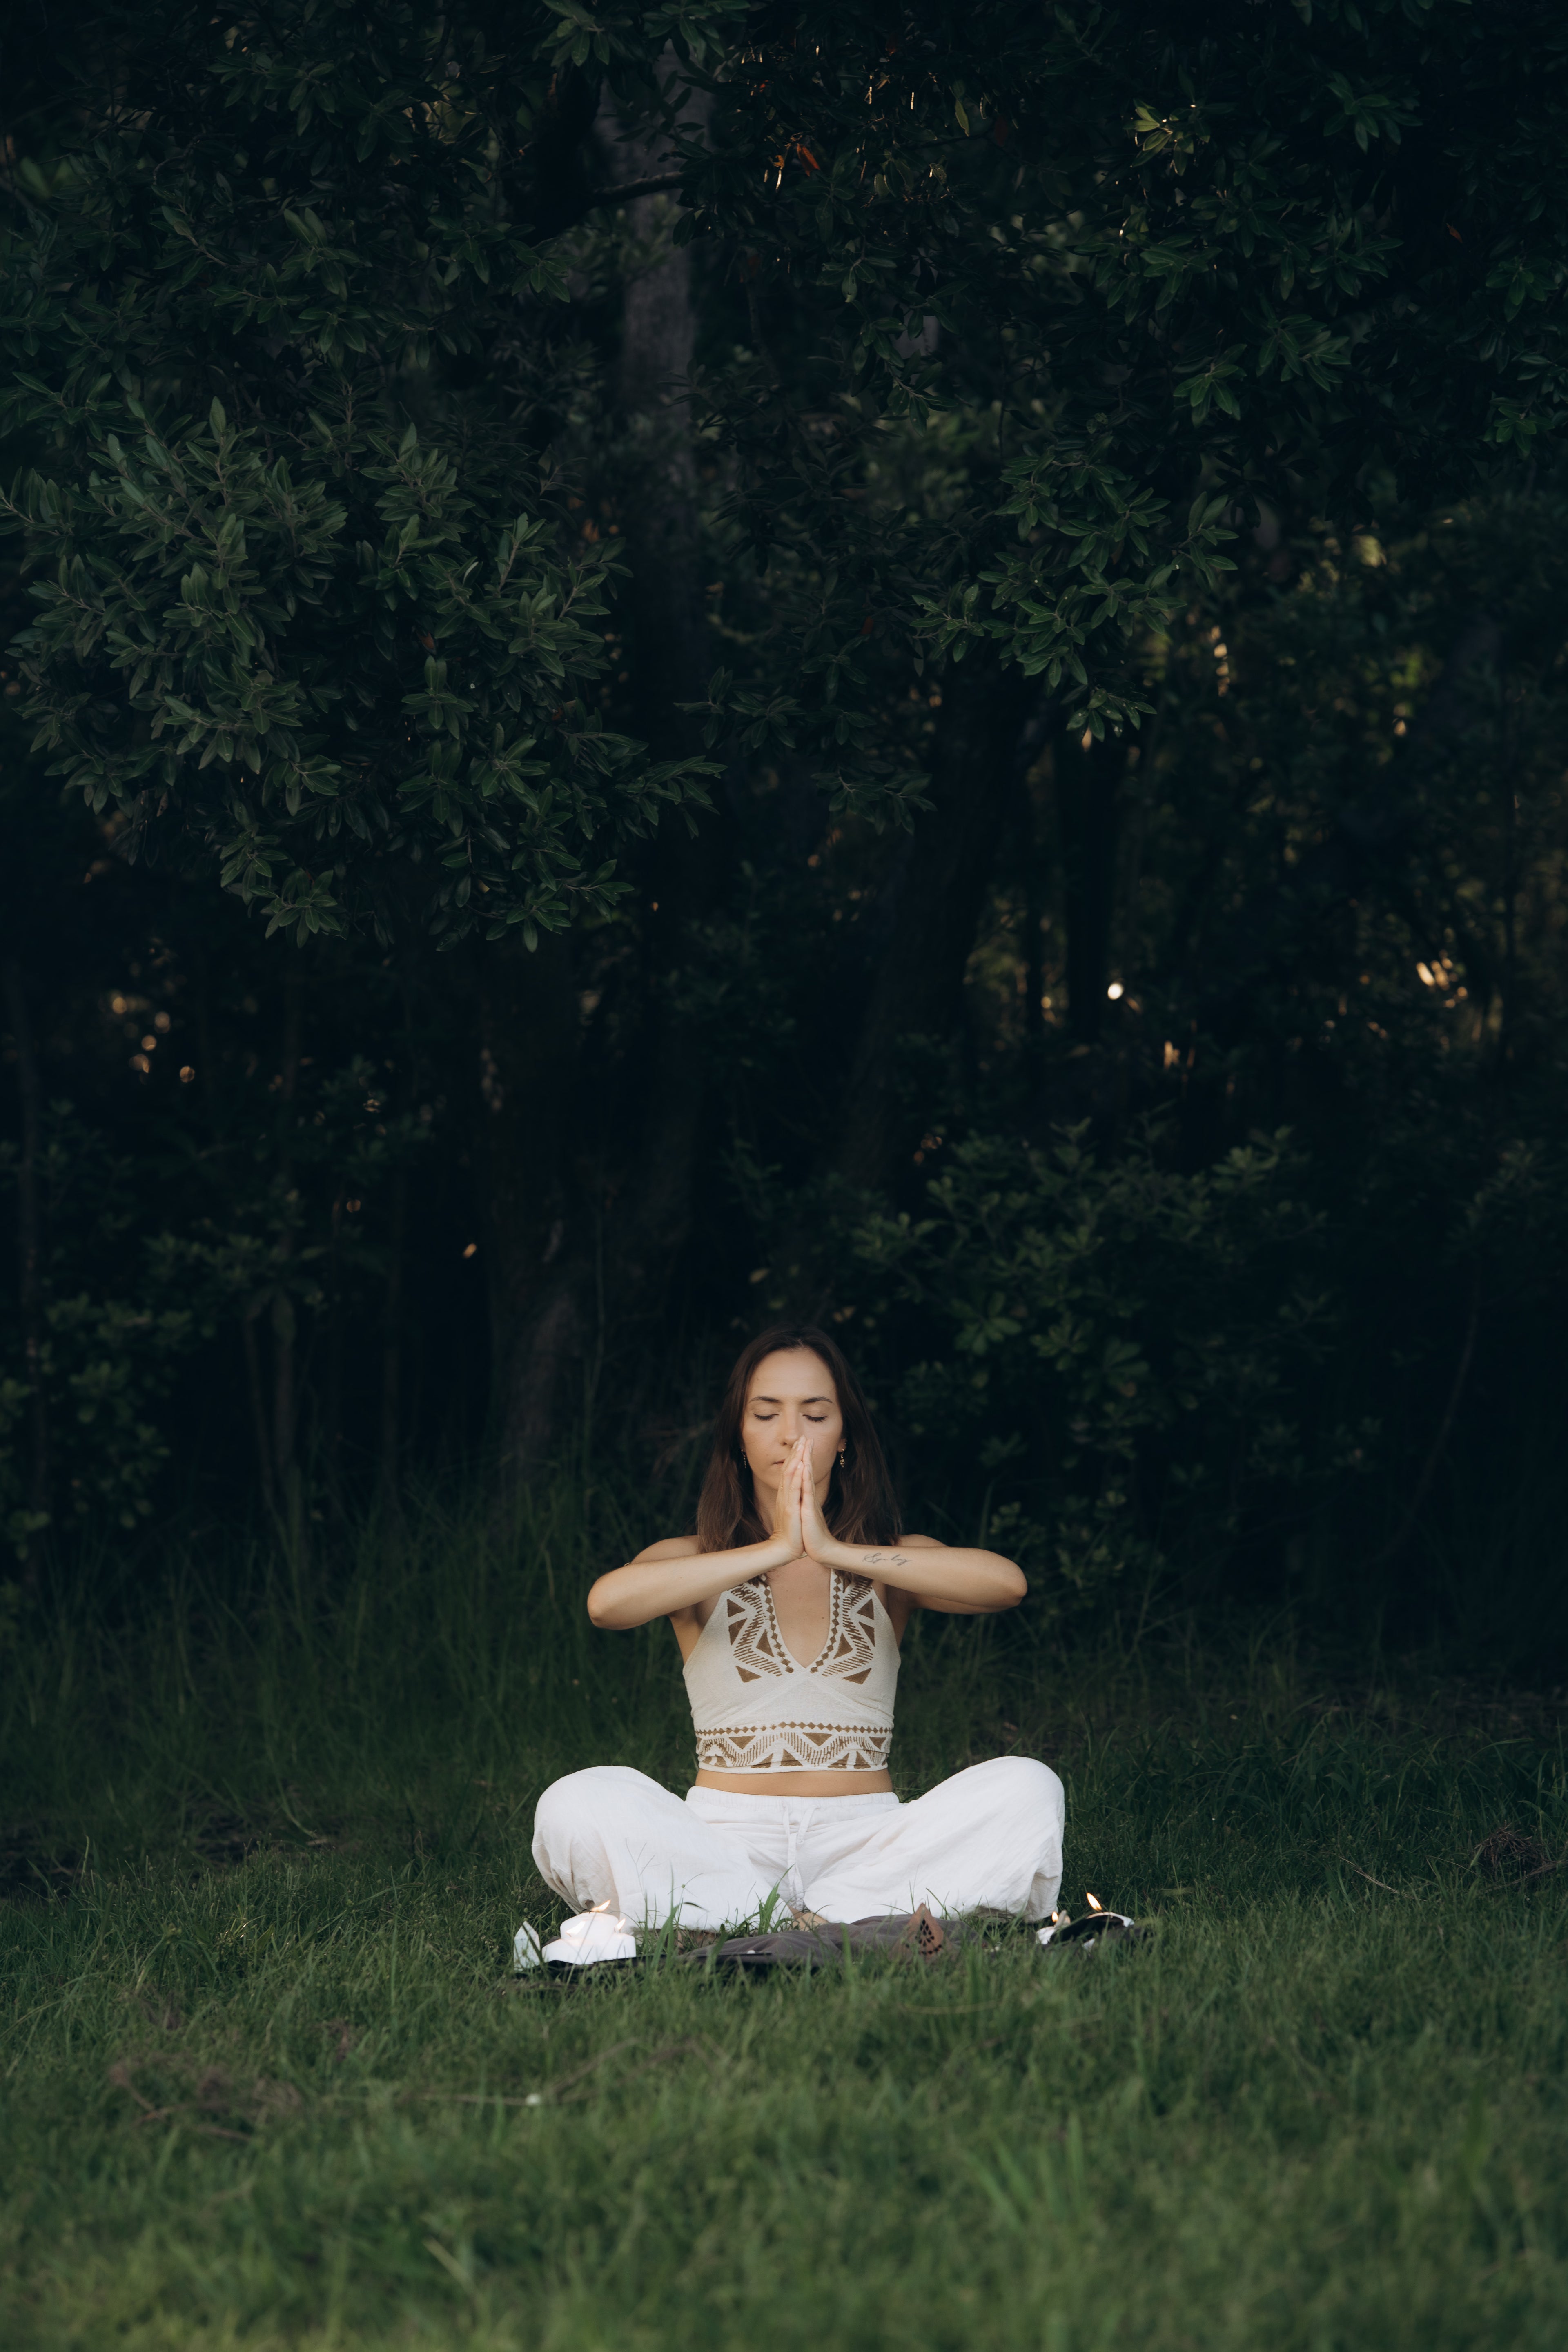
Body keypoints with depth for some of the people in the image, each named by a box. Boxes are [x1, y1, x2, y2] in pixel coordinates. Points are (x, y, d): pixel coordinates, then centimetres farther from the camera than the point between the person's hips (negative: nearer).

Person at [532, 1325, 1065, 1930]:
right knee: (580, 1806, -30)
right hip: (723, 1841, 0)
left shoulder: (894, 1566, 12)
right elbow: (608, 1602, -15)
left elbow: (1006, 1582, -11)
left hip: (863, 1841, 1)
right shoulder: (693, 1563, 10)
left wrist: (835, 1552, -18)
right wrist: (776, 1550, -19)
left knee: (1027, 1790, -24)